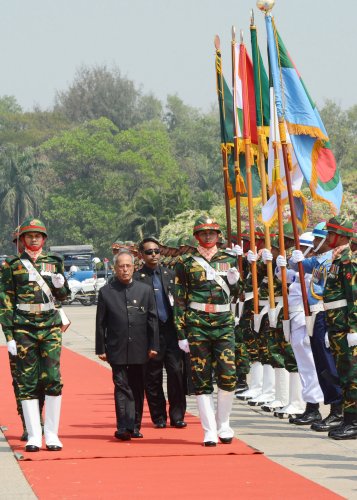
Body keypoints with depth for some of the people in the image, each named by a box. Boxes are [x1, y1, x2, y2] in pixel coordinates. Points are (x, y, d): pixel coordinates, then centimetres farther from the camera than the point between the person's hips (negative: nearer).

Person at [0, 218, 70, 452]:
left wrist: (60, 285, -7)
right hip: (23, 329, -2)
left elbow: (62, 296, 18)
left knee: (53, 379, -5)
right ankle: (33, 435, 4)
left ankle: (52, 434, 2)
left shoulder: (54, 262, 10)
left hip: (51, 327, 2)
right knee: (27, 382, 0)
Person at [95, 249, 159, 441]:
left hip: (139, 351, 2)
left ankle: (135, 426, 17)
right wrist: (100, 349, -1)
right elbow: (100, 323, 3)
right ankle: (124, 427, -15)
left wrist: (153, 346, 1)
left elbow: (152, 319, 7)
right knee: (122, 387, -9)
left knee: (137, 389, 9)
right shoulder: (106, 292, 3)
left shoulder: (145, 290, 7)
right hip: (117, 351, -2)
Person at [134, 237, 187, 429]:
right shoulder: (137, 278, -2)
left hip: (171, 329, 3)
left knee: (176, 371, -6)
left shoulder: (170, 275, 12)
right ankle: (159, 417, 13)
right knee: (153, 377, 2)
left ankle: (177, 416, 1)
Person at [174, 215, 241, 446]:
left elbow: (235, 295, 19)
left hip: (224, 323, 2)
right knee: (202, 380, -2)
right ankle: (210, 431, 1)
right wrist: (181, 334, -3)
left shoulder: (228, 260, 12)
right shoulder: (186, 262, 4)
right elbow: (179, 300, 3)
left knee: (228, 375, -7)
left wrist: (234, 282, -4)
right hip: (197, 324, -2)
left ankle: (224, 424, 11)